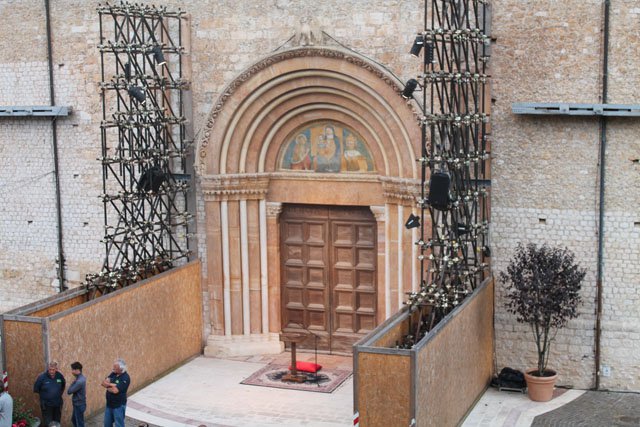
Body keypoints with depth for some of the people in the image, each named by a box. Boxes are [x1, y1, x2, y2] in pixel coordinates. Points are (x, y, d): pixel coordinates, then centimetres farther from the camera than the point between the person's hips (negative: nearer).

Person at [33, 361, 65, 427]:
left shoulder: (60, 376, -5)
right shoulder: (42, 377, -16)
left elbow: (63, 385, 17)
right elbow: (36, 389, -3)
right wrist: (43, 395, 5)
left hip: (58, 404, 4)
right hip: (46, 405, -4)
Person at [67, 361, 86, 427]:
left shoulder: (80, 381, -28)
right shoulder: (81, 378, 4)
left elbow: (69, 391, -22)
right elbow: (74, 389, 9)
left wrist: (73, 383, -9)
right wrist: (74, 383, -8)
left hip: (79, 405, -10)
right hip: (77, 404, 10)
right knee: (74, 420, 24)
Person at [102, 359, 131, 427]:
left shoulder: (125, 378, -20)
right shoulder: (113, 374, 4)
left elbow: (115, 390, -25)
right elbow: (103, 383, -1)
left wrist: (108, 386, -7)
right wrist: (112, 385, -17)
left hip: (119, 406, -8)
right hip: (109, 404, 8)